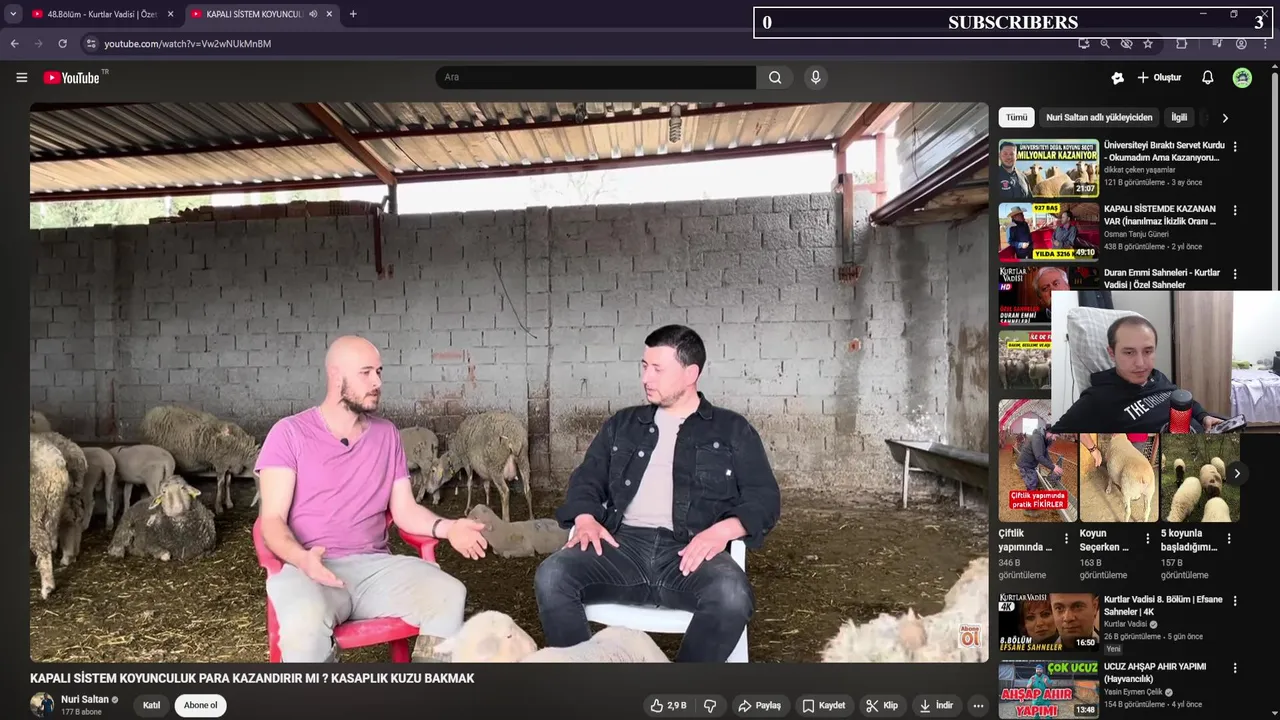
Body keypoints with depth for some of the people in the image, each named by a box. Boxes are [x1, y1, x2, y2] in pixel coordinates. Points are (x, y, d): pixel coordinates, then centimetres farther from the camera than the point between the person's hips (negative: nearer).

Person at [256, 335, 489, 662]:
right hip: (307, 568, -3)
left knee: (449, 595, -23)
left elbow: (405, 510, 11)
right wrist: (302, 558, -27)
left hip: (374, 565, 4)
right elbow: (273, 520, -5)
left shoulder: (387, 434, 14)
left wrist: (446, 527, -10)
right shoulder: (290, 433, 1)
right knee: (305, 624, -37)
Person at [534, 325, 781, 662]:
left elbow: (764, 497, 8)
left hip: (690, 552, -2)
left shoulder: (732, 430, 14)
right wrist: (586, 519, -2)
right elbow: (587, 479, 22)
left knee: (731, 596, -35)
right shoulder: (623, 424, 23)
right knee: (551, 576, -26)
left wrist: (721, 530, -13)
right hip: (624, 544, 3)